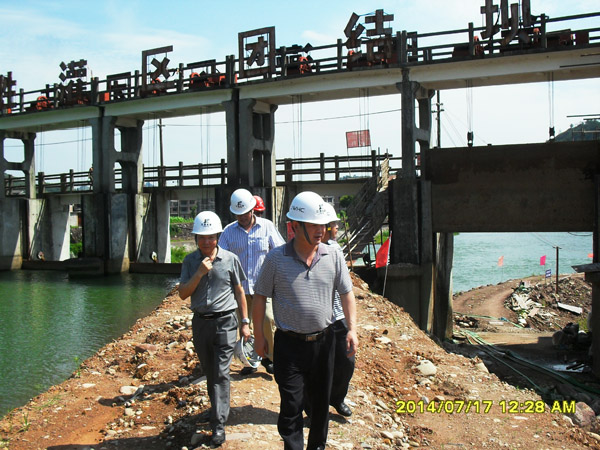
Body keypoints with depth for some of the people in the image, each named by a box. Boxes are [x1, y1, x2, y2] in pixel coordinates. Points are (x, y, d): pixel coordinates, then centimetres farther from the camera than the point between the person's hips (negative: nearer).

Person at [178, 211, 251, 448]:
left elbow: (239, 292, 4)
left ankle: (218, 424, -5)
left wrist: (245, 322, 3)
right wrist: (200, 273, -17)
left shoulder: (230, 259, -4)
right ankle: (216, 408, 37)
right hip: (200, 322, 3)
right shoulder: (190, 261, 1)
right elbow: (183, 293, -4)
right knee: (209, 372, 16)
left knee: (221, 373, -7)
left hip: (225, 322, -3)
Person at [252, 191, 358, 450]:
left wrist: (352, 329, -4)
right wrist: (258, 336, 1)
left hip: (323, 340, 3)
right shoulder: (276, 259, -10)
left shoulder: (333, 256, -2)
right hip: (290, 344, -3)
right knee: (291, 405, 0)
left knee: (321, 401, 18)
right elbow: (260, 297, -1)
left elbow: (346, 293, 4)